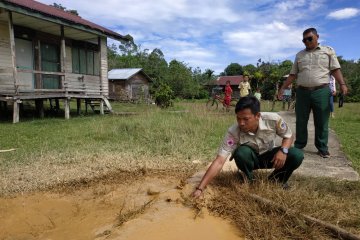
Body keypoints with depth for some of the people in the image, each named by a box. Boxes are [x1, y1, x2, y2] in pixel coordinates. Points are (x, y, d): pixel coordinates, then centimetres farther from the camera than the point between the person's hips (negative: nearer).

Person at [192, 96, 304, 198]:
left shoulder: (273, 119, -29)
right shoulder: (233, 132, -33)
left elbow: (289, 136, -8)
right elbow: (219, 161, -36)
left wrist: (283, 150, -30)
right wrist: (200, 188, -43)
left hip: (268, 156, 2)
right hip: (249, 159, -2)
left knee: (297, 155, -23)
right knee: (241, 152, -36)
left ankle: (276, 180, 5)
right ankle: (249, 181, -5)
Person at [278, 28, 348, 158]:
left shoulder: (328, 51, 10)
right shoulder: (299, 55, 16)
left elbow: (335, 69, 3)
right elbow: (293, 75, 16)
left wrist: (342, 84, -11)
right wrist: (283, 88, 10)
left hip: (321, 91, -2)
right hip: (302, 92, 2)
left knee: (321, 122, 3)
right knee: (301, 121, 5)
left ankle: (322, 148, 14)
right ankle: (299, 145, 17)